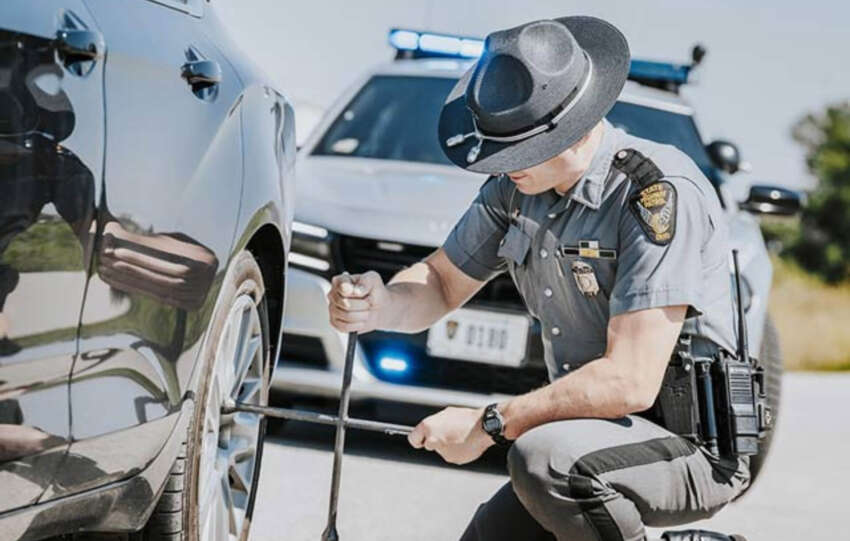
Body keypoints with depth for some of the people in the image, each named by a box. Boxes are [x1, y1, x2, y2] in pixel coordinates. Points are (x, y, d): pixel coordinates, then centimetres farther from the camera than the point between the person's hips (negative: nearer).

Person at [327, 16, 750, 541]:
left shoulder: (662, 194, -25)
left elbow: (630, 383, -31)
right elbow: (441, 283, 14)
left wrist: (489, 424, -23)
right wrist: (379, 306, -11)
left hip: (695, 443, -9)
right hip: (599, 430, 9)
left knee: (543, 457, -35)